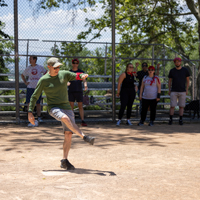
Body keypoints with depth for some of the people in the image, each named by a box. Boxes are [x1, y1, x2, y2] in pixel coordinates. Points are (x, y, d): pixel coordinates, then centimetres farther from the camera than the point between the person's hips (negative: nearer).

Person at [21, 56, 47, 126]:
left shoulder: (40, 67, 2)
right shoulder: (28, 68, 6)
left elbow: (46, 72, 16)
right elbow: (22, 75, 20)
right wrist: (25, 82, 7)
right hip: (30, 87, 1)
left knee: (38, 103, 7)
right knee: (29, 103, -3)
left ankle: (39, 117, 19)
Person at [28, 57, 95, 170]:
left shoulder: (64, 74, 5)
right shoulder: (44, 80, -4)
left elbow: (77, 76, -1)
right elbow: (34, 96, 0)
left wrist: (82, 76, -27)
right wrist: (30, 112, -6)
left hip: (67, 107, 4)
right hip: (53, 108, -3)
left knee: (69, 133, -8)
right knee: (65, 118, -36)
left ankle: (64, 161, 1)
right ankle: (84, 137, -39)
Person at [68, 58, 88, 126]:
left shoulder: (81, 72, 7)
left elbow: (84, 80, -8)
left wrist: (85, 85, -29)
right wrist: (67, 83, -25)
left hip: (79, 91, -1)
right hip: (71, 91, 1)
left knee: (80, 106, -2)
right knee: (71, 106, -1)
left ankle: (82, 121, -3)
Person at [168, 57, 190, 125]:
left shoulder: (185, 70, -2)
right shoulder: (172, 71, -1)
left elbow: (188, 80, 6)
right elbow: (169, 81, 8)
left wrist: (187, 90, -1)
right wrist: (169, 90, 1)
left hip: (182, 92, 0)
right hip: (174, 91, 0)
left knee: (181, 106, 3)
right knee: (172, 106, -3)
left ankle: (180, 120, 12)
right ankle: (170, 120, 7)